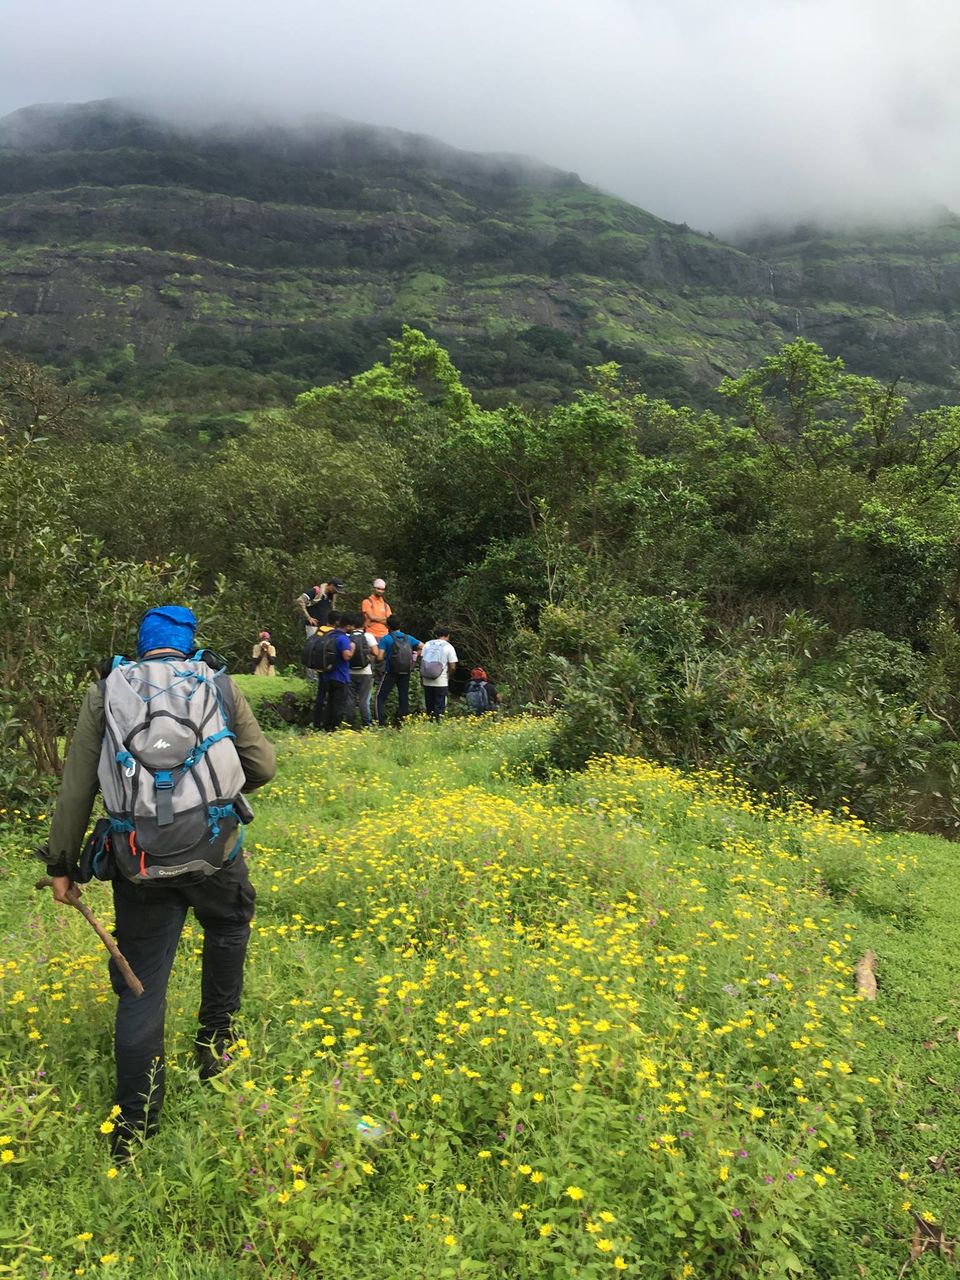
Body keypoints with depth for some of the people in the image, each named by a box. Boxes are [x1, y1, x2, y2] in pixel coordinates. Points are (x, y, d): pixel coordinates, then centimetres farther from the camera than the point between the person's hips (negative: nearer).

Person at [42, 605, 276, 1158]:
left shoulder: (105, 694, 5)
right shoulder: (219, 685, 4)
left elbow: (75, 790, 4)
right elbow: (263, 766, 4)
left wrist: (62, 865, 13)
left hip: (140, 863, 1)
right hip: (214, 851, 0)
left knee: (141, 988, 11)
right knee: (229, 928, 30)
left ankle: (135, 1124, 18)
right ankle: (216, 1043, 38)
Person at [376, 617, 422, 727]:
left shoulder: (386, 639, -6)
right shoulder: (408, 638, 7)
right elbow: (423, 647, 8)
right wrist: (414, 656, 14)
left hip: (391, 673, -4)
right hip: (406, 673, 4)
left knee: (381, 697, 4)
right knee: (404, 698, 10)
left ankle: (381, 722, -7)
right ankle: (401, 723, 10)